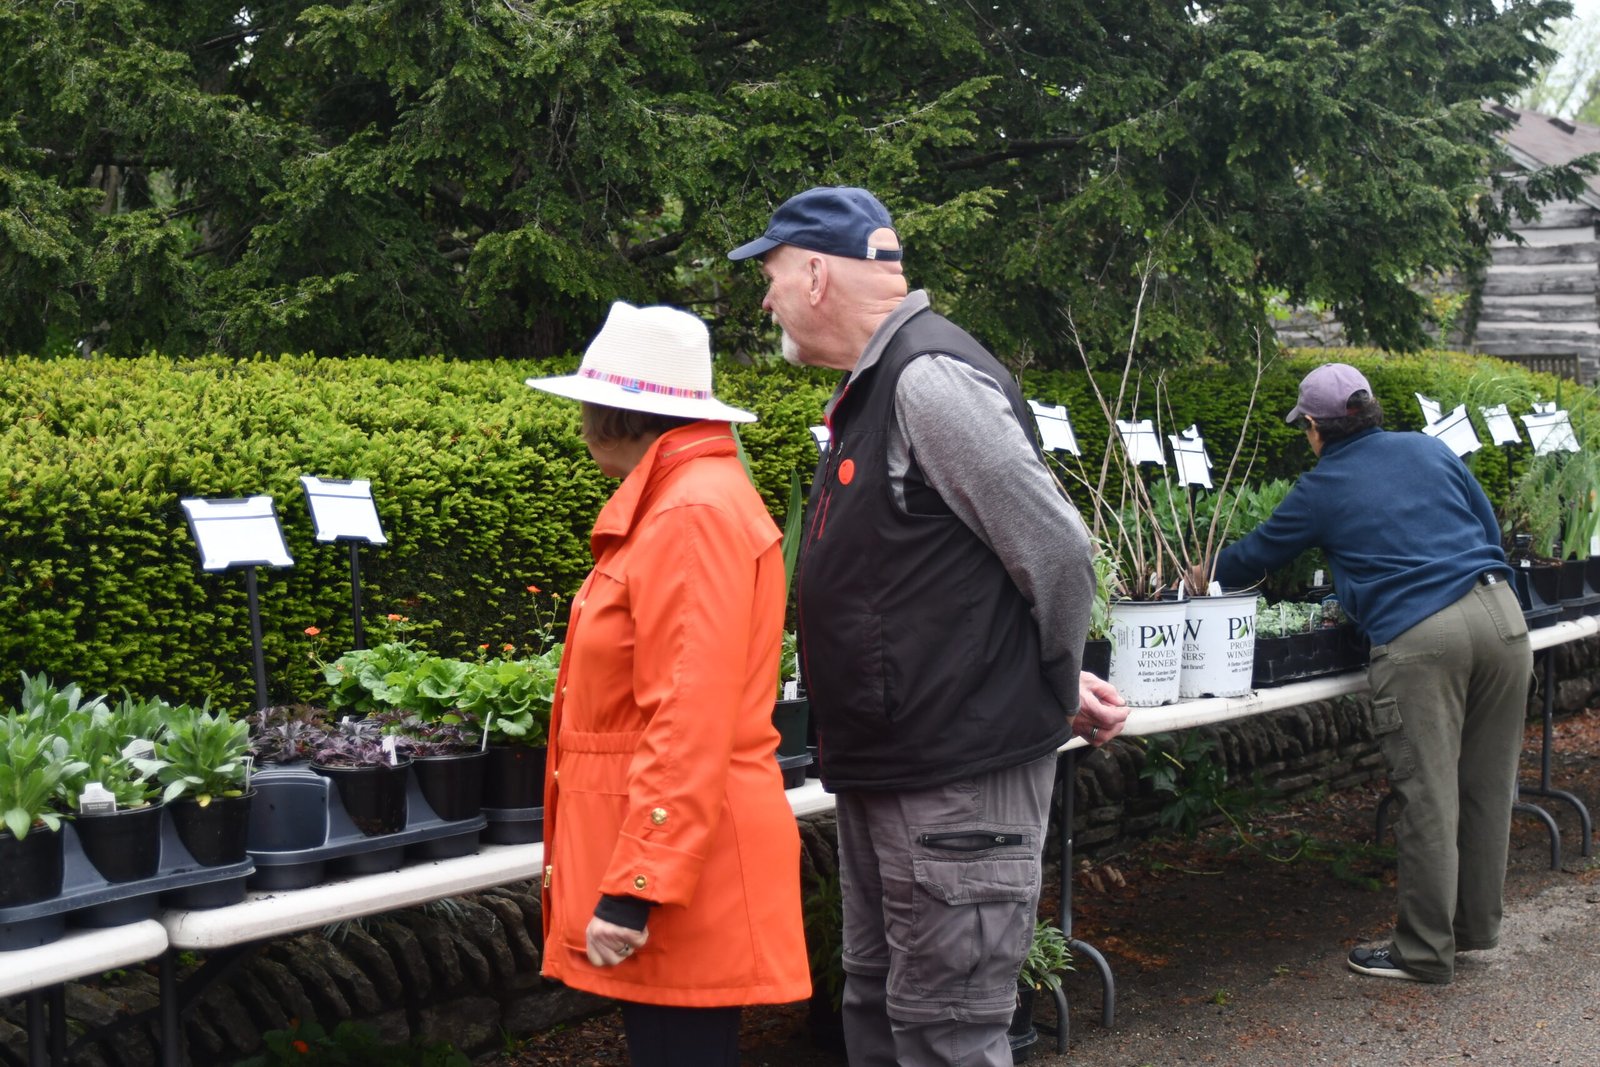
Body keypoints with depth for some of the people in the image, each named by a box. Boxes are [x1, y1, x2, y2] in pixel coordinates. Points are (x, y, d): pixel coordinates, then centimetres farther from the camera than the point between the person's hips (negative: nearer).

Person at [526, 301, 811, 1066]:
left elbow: (691, 725, -24)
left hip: (677, 864, -10)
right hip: (660, 849, 10)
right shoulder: (674, 503, 15)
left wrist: (637, 887, -23)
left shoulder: (694, 514, -17)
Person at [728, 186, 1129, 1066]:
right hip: (884, 768, 10)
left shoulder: (931, 378, -18)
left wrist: (1060, 689, -3)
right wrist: (1057, 688, 12)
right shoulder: (874, 386, 14)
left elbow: (1057, 555, -19)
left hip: (959, 783, -10)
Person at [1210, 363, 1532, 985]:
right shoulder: (1429, 450, 19)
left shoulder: (1320, 490, 9)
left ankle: (1425, 951, 8)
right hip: (1500, 618, 5)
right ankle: (1476, 925, 27)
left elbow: (1253, 558, 21)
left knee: (1427, 801, 1)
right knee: (1488, 786, 14)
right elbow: (1490, 532, 23)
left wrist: (1205, 578, 41)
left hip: (1417, 640, -5)